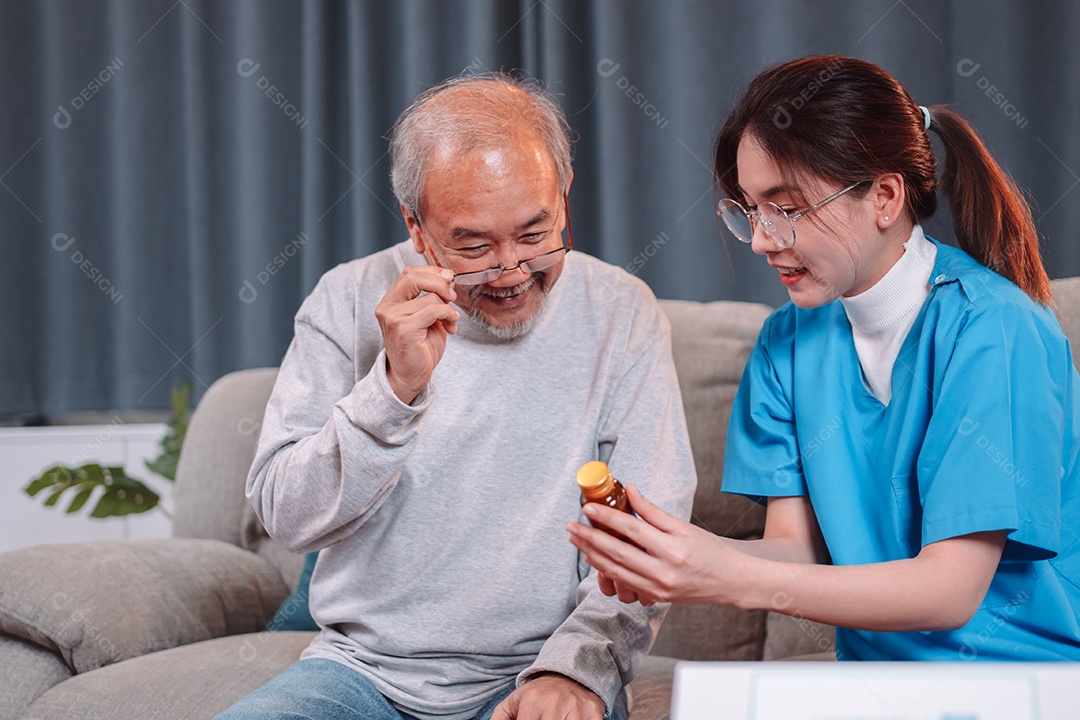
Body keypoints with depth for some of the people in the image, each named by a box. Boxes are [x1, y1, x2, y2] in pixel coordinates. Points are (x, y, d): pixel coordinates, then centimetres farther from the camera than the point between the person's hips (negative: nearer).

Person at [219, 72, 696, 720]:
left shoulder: (620, 314, -1)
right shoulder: (348, 302, -1)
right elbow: (286, 517, -6)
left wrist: (577, 667, -22)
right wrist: (395, 386, -20)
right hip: (364, 666, 0)